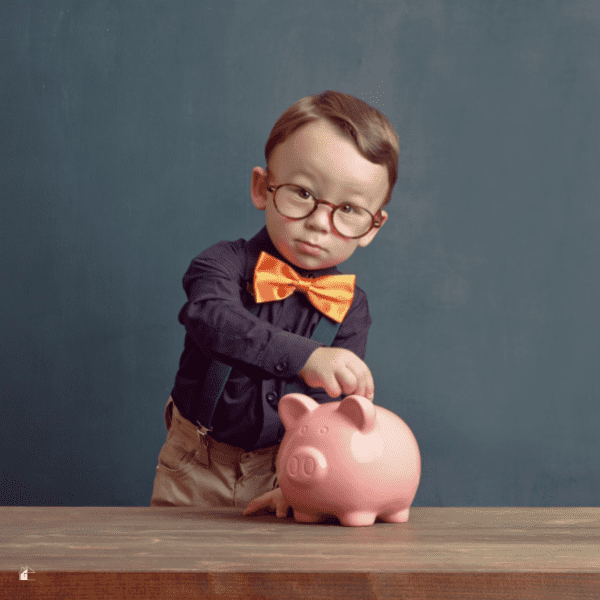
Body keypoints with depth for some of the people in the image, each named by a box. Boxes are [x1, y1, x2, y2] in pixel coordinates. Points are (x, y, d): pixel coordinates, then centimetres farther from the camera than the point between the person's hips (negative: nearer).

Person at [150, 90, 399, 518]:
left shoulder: (351, 308, -4)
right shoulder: (225, 263, -12)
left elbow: (333, 406, -9)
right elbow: (214, 321, -34)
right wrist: (304, 357, -48)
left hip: (281, 469, 1)